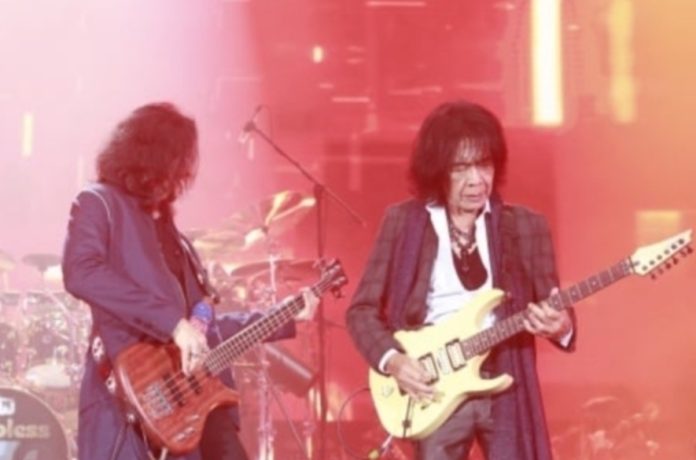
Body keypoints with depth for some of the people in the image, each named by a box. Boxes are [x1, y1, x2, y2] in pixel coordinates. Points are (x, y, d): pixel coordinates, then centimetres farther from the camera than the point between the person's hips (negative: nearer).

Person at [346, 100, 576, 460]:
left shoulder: (525, 226, 5)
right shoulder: (403, 222, 2)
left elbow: (557, 312, 6)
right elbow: (362, 309, 4)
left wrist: (559, 326, -17)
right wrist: (391, 359, -12)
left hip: (508, 386, 1)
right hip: (435, 391, -1)